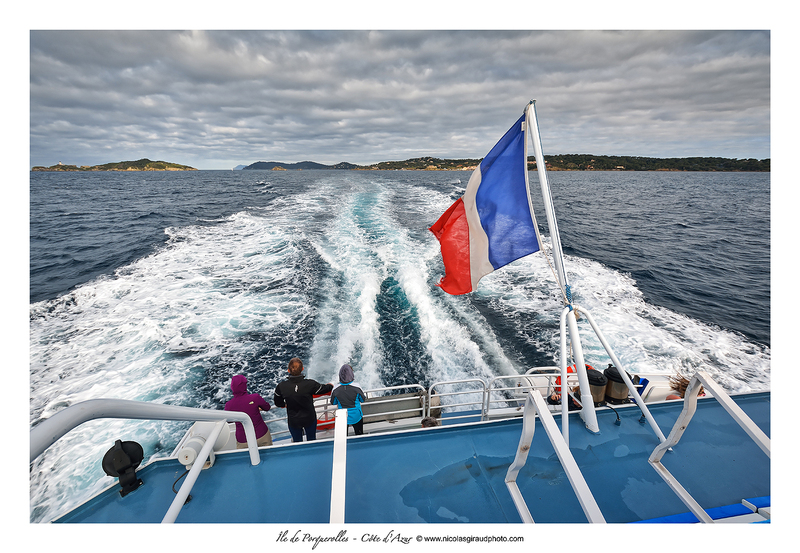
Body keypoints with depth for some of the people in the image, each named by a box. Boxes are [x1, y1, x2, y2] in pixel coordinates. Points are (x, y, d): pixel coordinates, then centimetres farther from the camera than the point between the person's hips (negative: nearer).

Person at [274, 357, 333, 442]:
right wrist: (330, 385, 15)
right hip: (309, 419, -1)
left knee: (297, 442, 26)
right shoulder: (310, 384, -27)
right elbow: (324, 389, -9)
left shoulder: (281, 387, -22)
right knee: (312, 440, 26)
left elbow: (278, 403, -5)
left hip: (293, 421, 1)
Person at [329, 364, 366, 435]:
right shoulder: (356, 387, -24)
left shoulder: (335, 389, -22)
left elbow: (333, 402, -4)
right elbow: (362, 400, -7)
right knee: (359, 435, 22)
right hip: (356, 417, -1)